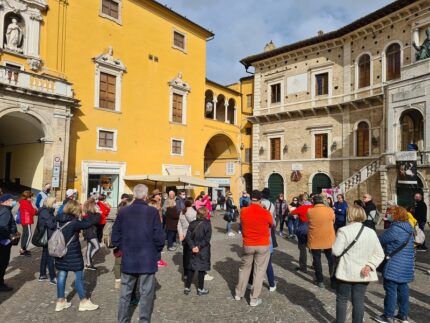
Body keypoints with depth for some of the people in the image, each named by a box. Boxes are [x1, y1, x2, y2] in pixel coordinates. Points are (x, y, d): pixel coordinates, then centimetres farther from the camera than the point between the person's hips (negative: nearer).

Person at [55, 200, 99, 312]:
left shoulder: (60, 220, 0)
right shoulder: (74, 222, -21)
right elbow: (87, 224, -15)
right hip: (72, 253, -7)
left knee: (62, 275, 13)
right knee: (79, 276, 3)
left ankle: (60, 301, 23)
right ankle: (84, 302, 12)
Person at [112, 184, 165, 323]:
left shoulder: (123, 211, -4)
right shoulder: (152, 211, -13)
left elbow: (115, 236, 2)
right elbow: (159, 237, -12)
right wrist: (156, 250, 7)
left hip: (128, 259, 3)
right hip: (147, 259, -3)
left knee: (125, 294, 17)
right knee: (146, 294, 9)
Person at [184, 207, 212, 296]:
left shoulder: (192, 223, -2)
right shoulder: (207, 224, -13)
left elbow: (188, 237, -7)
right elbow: (207, 239, -18)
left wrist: (192, 247, -11)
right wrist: (199, 247, -13)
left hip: (193, 250, 4)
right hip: (203, 251, -4)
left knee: (191, 268, 15)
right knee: (202, 269, 8)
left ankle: (187, 288, 22)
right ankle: (200, 289, 19)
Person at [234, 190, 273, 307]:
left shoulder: (243, 211, -9)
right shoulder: (266, 213, -14)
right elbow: (271, 224, 5)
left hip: (248, 245, 2)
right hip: (263, 246, -2)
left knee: (244, 268, 20)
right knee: (259, 271, 9)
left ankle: (239, 293, 32)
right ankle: (254, 299, 15)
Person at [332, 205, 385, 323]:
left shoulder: (343, 231, -14)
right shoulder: (371, 232, 3)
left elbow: (336, 251, -13)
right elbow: (379, 254, 3)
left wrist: (334, 244, 6)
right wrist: (370, 265, -5)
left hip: (346, 272, -4)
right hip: (363, 274, 4)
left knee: (342, 299, 12)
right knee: (359, 300, 12)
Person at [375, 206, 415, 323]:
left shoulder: (395, 229, -21)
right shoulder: (409, 229, 8)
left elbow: (381, 241, -12)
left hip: (394, 267, -8)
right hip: (407, 267, 8)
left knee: (391, 289, 1)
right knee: (403, 288, 16)